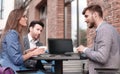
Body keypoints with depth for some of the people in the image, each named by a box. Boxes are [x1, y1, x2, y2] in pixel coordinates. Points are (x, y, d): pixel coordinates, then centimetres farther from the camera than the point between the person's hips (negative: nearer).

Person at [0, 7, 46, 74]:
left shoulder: (16, 33, 16)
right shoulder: (12, 34, -14)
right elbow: (16, 60, -18)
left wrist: (28, 52, 8)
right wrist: (33, 53, -10)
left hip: (17, 68, 9)